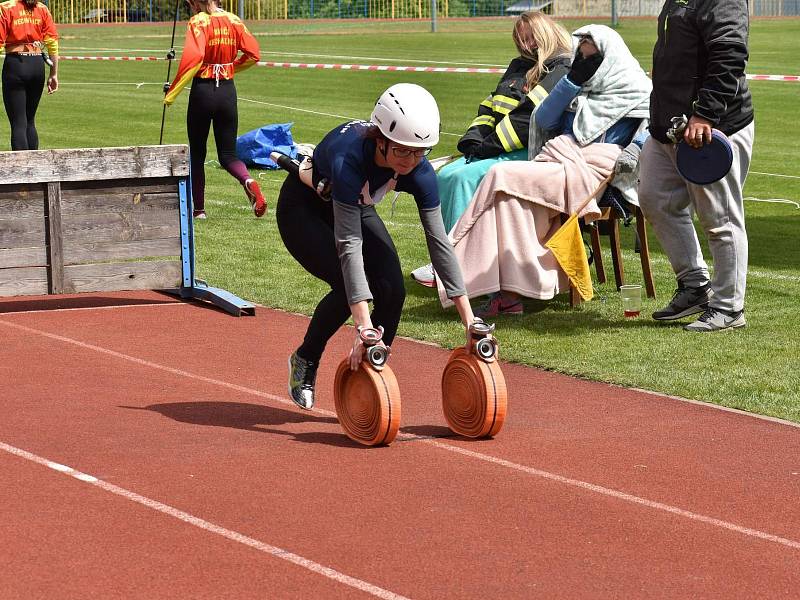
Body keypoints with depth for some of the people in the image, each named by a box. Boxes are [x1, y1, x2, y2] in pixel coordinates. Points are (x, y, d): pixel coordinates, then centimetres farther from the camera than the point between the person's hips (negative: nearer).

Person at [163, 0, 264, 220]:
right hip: (227, 91, 4)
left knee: (197, 153, 12)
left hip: (203, 90, -4)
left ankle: (199, 209, 16)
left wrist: (172, 92, -16)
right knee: (228, 153, 9)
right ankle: (248, 181, -22)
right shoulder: (233, 21, 4)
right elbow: (253, 54, 2)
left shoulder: (198, 22, -11)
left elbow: (193, 57, -23)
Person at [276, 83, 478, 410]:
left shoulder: (419, 171, -26)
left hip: (357, 208, 5)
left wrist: (468, 317, -22)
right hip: (303, 208, -5)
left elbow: (438, 240, -20)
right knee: (347, 287, -24)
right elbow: (349, 243, -44)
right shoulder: (349, 157, -41)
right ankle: (304, 360, 2)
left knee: (393, 290, -14)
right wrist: (362, 324, -50)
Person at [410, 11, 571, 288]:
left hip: (528, 152, -9)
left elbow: (531, 116, -17)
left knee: (465, 177, -26)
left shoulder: (560, 71, -6)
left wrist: (489, 145, -17)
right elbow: (489, 106, 21)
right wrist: (474, 137, 1)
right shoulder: (519, 68, 24)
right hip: (494, 150, 9)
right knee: (445, 176, -12)